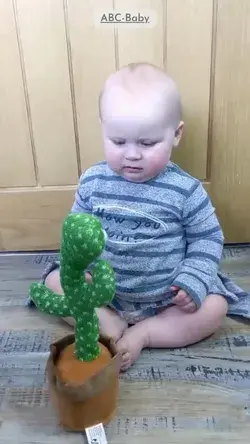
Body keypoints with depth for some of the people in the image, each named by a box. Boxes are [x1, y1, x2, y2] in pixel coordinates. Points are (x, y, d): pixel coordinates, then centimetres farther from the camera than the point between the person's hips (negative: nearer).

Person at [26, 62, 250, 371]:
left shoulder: (186, 190, -15)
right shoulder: (92, 182, -8)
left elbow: (207, 239, -5)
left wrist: (193, 282, -17)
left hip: (166, 295, -1)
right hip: (103, 288, 2)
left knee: (214, 308, -18)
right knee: (54, 280, -5)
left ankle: (140, 334, -13)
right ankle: (107, 322, -14)